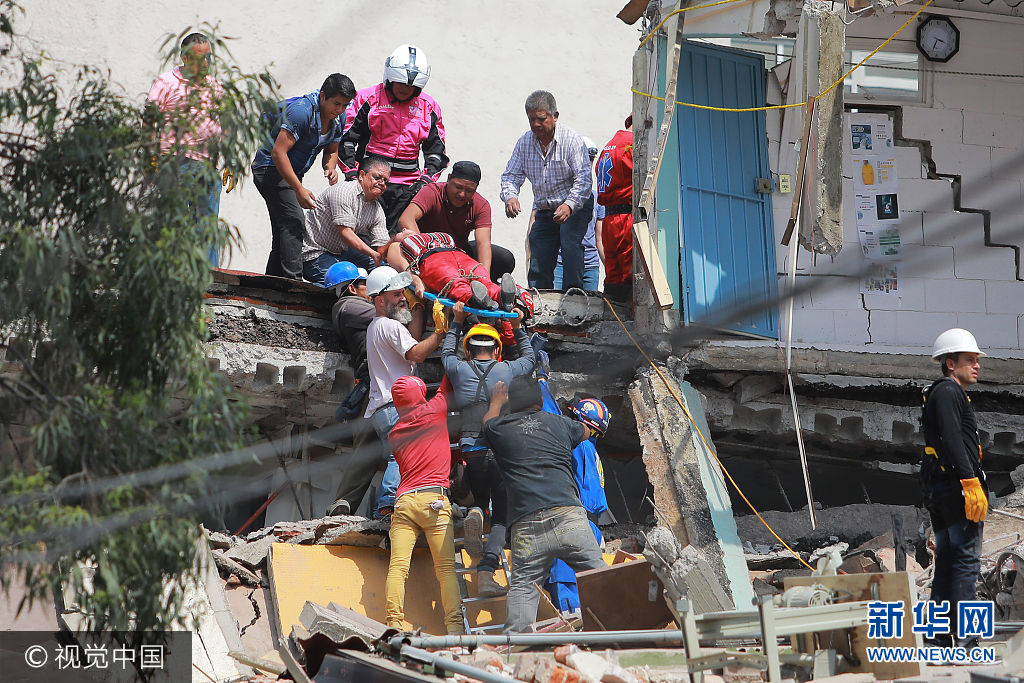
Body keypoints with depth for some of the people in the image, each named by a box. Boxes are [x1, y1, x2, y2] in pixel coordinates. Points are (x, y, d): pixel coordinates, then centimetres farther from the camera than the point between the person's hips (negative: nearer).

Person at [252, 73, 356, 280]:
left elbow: (331, 151, 15)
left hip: (292, 172, 9)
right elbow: (278, 152, -29)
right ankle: (292, 281, -28)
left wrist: (330, 167, -10)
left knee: (284, 232, 9)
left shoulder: (338, 118, 0)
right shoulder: (301, 111, -27)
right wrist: (299, 190, -31)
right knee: (294, 222, -22)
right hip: (270, 168, -9)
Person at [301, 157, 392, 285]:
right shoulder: (344, 192, -18)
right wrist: (373, 254, -31)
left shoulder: (377, 211, 5)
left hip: (342, 252, 8)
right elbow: (345, 233, -25)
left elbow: (382, 249, -1)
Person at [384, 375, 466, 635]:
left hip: (403, 499, 3)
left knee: (397, 566, -7)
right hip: (434, 499, -3)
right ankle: (455, 625, -14)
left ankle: (394, 623, -19)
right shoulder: (434, 410, 9)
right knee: (446, 567, -5)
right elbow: (448, 386, 24)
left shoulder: (394, 432, 20)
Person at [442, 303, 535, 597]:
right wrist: (518, 328, 38)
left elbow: (446, 352, 31)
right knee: (501, 516, 3)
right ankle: (486, 572, -19)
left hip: (471, 452, 1)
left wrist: (457, 322, 39)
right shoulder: (507, 370, 6)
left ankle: (474, 515, -9)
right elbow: (529, 357, 30)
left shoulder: (459, 370, 7)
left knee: (480, 497, 29)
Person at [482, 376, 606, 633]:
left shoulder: (500, 429, 14)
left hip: (527, 527, 0)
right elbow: (584, 432, 41)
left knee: (522, 586, 0)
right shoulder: (559, 423, 16)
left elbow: (488, 423, 42)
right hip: (569, 517, 0)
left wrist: (496, 401, 63)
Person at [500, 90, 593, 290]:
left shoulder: (571, 139, -14)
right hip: (545, 212, 5)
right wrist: (510, 197, -22)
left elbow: (583, 178, -22)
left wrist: (569, 205, -38)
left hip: (575, 208, -5)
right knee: (538, 262, 4)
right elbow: (511, 176, 2)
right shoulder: (524, 143, 1)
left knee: (570, 244, -28)